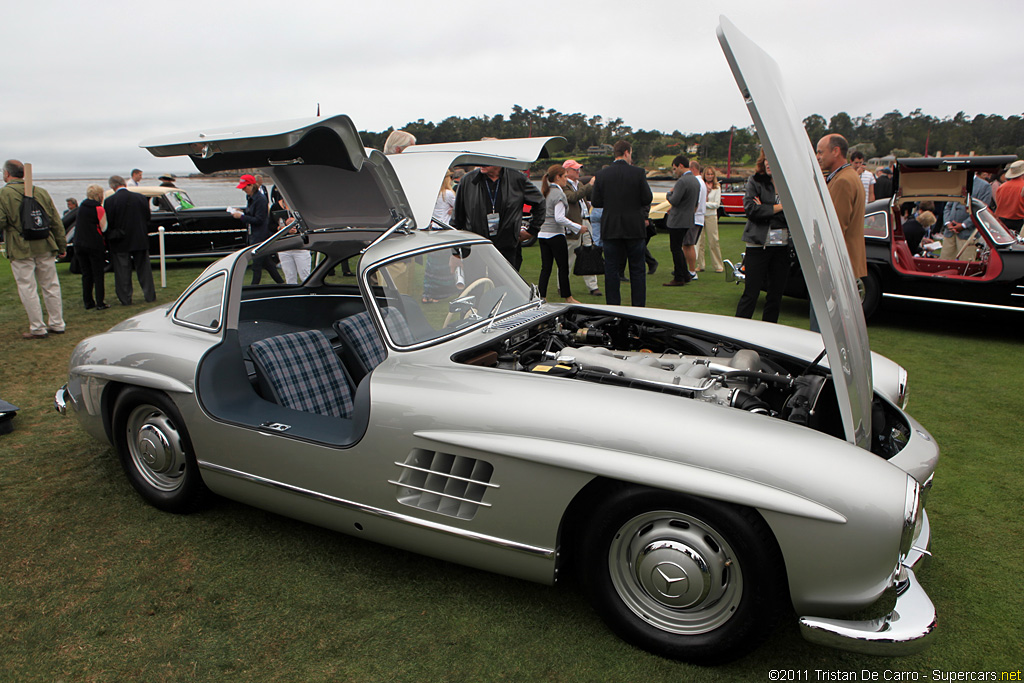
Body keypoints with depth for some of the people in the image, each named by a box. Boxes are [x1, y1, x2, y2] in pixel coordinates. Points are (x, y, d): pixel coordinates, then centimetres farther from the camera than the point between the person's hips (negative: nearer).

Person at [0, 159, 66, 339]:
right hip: (45, 247, 5)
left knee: (27, 288, 3)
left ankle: (38, 328, 5)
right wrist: (62, 245, 14)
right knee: (51, 286, 12)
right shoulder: (41, 192, 6)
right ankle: (57, 324, 18)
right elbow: (56, 222, 8)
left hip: (21, 250, -4)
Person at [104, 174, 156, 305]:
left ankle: (125, 299, 10)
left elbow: (108, 223, -7)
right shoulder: (141, 198, -3)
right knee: (144, 269, 12)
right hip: (140, 240, 2)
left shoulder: (110, 201, -11)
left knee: (122, 272, 6)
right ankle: (150, 296, 15)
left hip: (120, 243, -2)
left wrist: (112, 236, 9)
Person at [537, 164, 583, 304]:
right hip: (555, 234, -8)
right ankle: (567, 297, 13)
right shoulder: (558, 194, -13)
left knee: (545, 268, 8)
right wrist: (578, 227, -15)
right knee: (563, 267, 4)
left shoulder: (544, 192, 12)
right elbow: (559, 218, -20)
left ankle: (541, 297, 5)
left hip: (542, 234, 8)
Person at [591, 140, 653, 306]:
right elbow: (647, 199, -6)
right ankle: (638, 307, 12)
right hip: (634, 228, -1)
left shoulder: (601, 174, -2)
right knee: (637, 269, 8)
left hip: (610, 228, 1)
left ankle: (613, 307, 9)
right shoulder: (638, 173, -7)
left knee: (611, 269, 7)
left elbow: (595, 202, -1)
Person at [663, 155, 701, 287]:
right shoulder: (696, 181, 13)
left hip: (677, 221, -9)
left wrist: (669, 194, -1)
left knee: (675, 249, -2)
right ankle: (686, 275, 21)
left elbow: (674, 201, -21)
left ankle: (679, 278, 1)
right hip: (689, 220, 9)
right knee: (678, 248, 17)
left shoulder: (682, 181, -18)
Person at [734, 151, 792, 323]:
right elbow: (750, 208, -10)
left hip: (783, 244, 3)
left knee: (776, 294, 8)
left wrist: (765, 209, -10)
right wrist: (779, 207, -8)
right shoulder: (755, 181, 2)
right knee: (751, 293, -3)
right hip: (759, 243, -3)